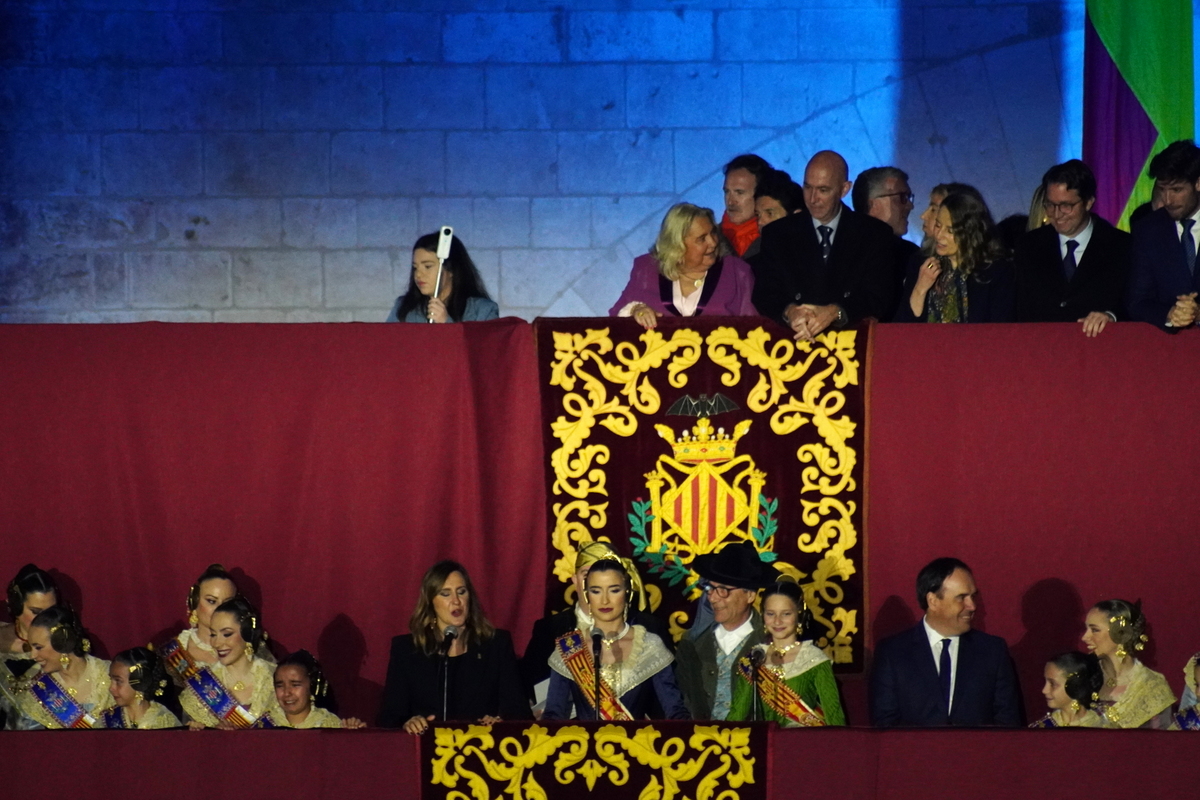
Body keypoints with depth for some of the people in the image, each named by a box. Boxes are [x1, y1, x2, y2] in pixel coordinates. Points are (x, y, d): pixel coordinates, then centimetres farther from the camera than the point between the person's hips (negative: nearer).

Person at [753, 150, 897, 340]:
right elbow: (764, 295, 3)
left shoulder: (876, 235, 8)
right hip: (793, 338, 2)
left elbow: (880, 297, -2)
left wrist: (834, 312, -20)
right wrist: (789, 311, -20)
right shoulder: (778, 234, 11)